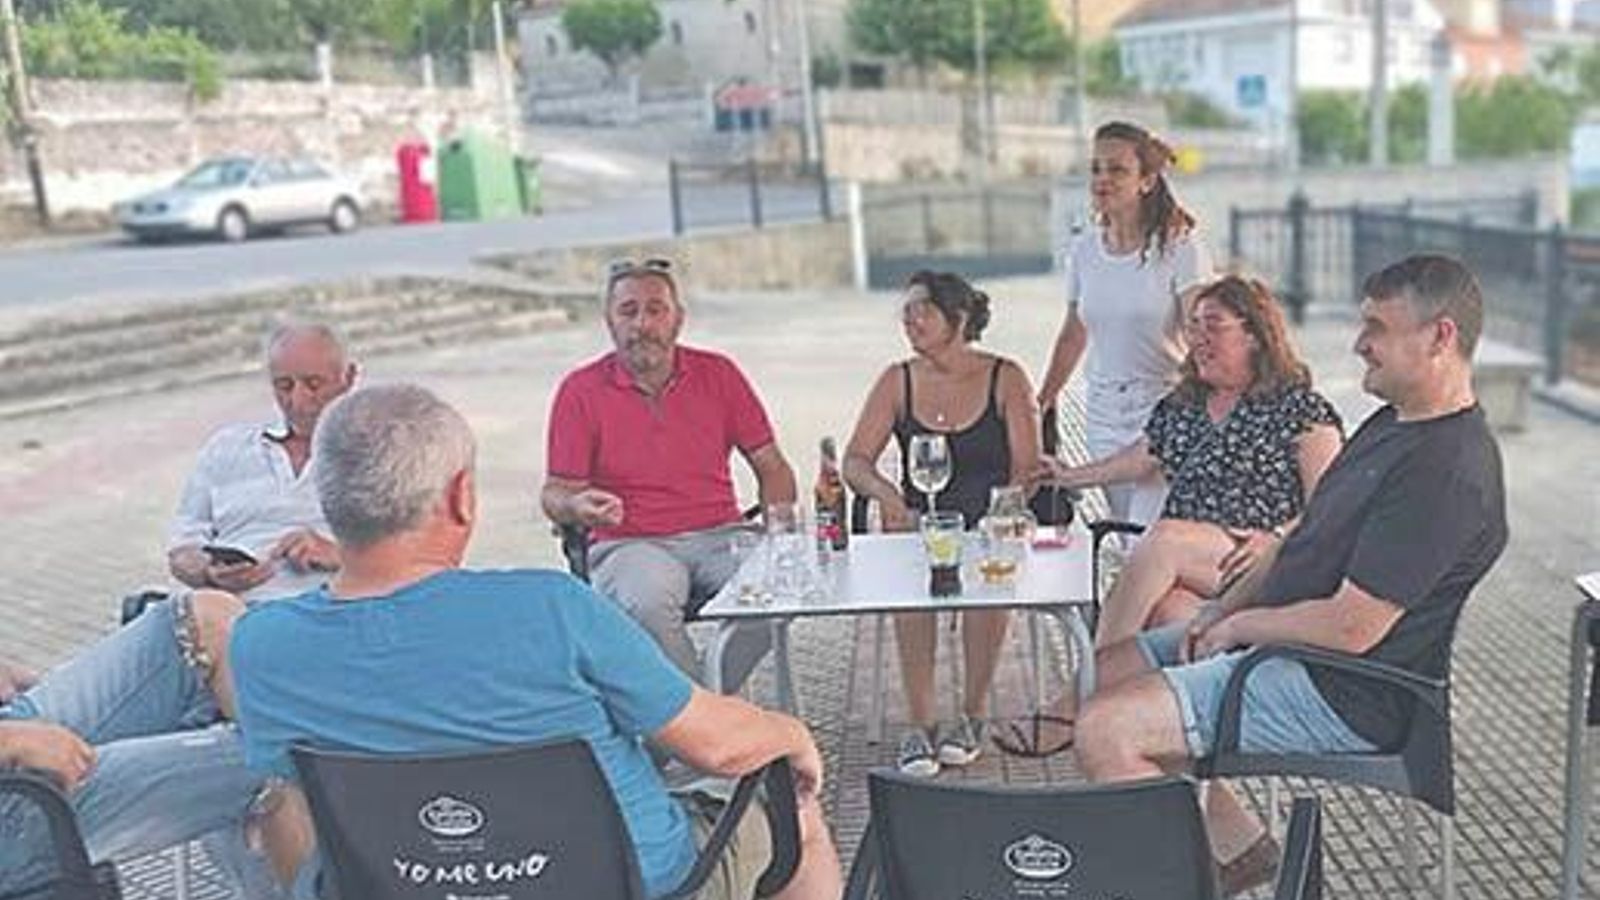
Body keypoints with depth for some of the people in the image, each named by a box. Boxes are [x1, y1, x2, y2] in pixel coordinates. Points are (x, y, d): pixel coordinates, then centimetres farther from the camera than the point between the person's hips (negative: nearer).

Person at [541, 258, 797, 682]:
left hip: (718, 537, 3)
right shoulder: (580, 390, 3)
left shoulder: (717, 373, 10)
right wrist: (577, 508, -19)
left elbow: (772, 467, 13)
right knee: (646, 605, -36)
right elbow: (554, 493, 5)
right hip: (631, 544, -2)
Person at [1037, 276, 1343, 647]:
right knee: (1169, 608, -32)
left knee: (1164, 538, -31)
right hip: (1183, 571, 4)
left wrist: (1276, 538, -19)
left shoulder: (1299, 406, 5)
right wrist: (1069, 476, 33)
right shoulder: (1179, 407, 22)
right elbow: (1138, 460, 35)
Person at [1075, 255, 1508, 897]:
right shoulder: (1394, 423, 10)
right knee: (1108, 670, 11)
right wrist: (1223, 611, 6)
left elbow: (1350, 628, -26)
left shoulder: (1449, 472, -24)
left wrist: (1242, 624, -10)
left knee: (1102, 729, -19)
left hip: (1342, 697, -11)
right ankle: (1237, 843, 16)